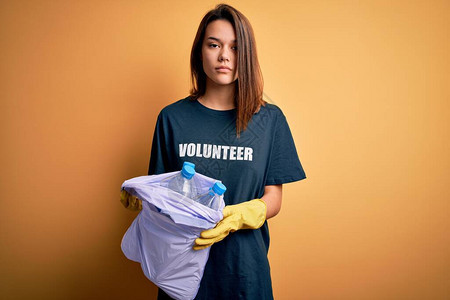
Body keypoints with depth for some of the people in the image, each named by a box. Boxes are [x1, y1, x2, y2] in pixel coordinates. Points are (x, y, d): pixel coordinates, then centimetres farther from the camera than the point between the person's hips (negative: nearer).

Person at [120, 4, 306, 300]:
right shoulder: (172, 117, -1)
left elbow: (273, 200, -3)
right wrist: (139, 197, -16)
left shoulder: (269, 119, -2)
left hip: (243, 262, 0)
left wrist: (237, 217, -21)